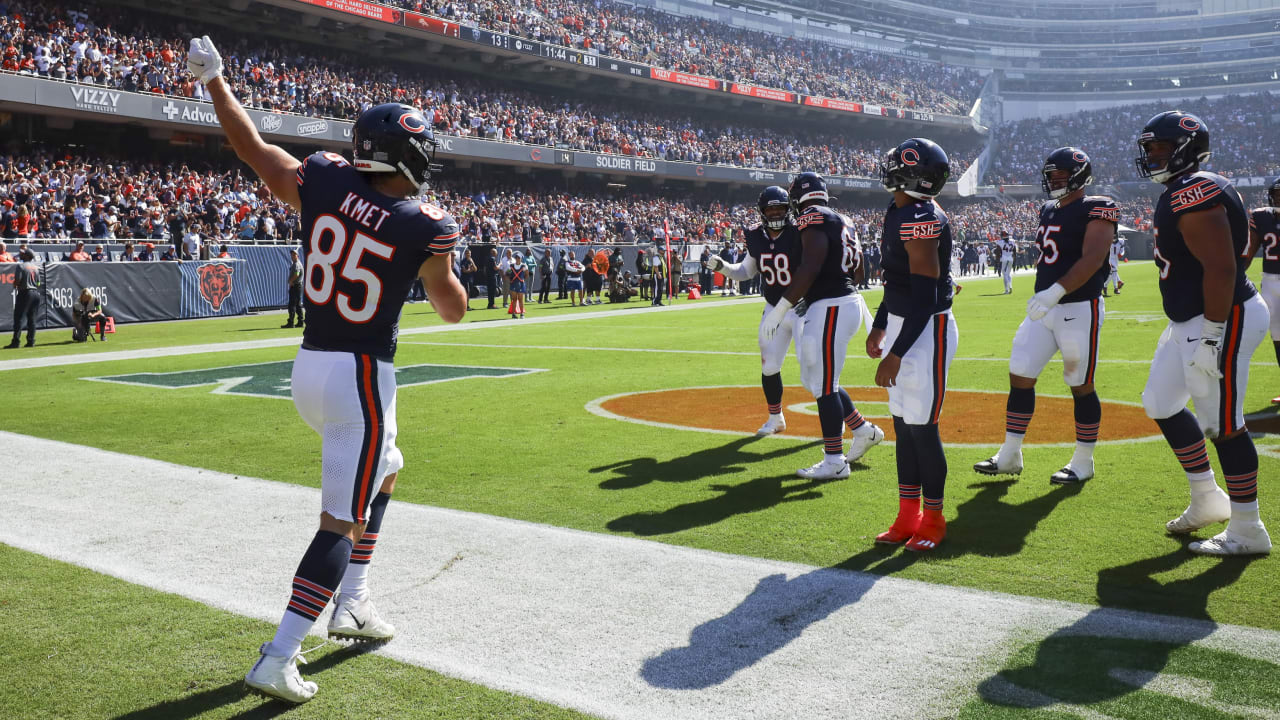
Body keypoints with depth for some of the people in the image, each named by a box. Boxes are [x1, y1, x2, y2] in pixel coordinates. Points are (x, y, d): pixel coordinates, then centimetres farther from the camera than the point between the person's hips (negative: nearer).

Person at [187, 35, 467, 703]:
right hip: (361, 378, -7)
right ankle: (277, 660, -4)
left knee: (383, 473, 28)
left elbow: (252, 147, 12)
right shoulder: (423, 226, -13)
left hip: (308, 369, 7)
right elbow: (454, 310, 2)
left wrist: (212, 77, 26)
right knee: (343, 522, -1)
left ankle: (351, 604, 34)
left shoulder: (324, 181, -3)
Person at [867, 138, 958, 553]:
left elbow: (924, 296, -23)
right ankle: (908, 518, 22)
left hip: (927, 331, -10)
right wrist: (880, 328, 27)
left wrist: (896, 354, -23)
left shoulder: (920, 220, -21)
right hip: (902, 326, 10)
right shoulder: (898, 214, 9)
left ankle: (933, 521, 13)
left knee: (922, 428, -2)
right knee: (903, 424, 12)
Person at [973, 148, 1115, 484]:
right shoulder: (1049, 211, 14)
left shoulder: (1096, 210, -11)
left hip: (1080, 310, -8)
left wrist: (1056, 291, -32)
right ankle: (1010, 456, 13)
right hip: (1045, 307, 8)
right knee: (1019, 376, 5)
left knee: (1081, 386, 2)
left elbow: (1092, 260, -23)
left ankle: (1083, 462, 16)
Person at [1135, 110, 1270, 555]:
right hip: (1188, 322, 11)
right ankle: (1207, 498, 31)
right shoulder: (1179, 194, 13)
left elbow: (1221, 267, -26)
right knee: (1161, 405, 18)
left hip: (1220, 321, -11)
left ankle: (1247, 532, 11)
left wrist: (1213, 333, -25)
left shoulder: (1194, 196, -20)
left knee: (1223, 425, -2)